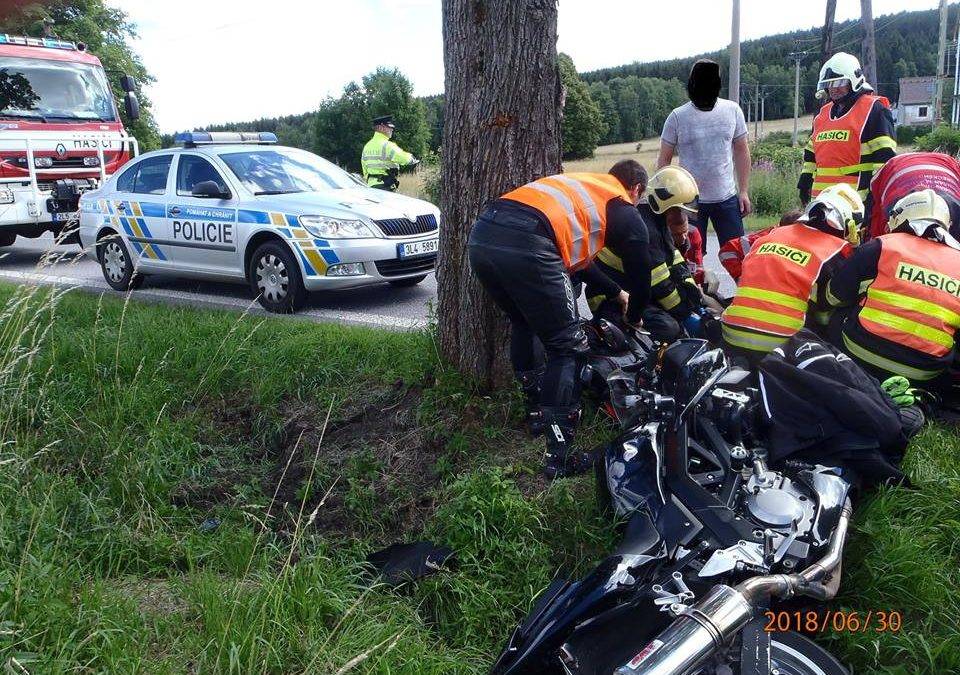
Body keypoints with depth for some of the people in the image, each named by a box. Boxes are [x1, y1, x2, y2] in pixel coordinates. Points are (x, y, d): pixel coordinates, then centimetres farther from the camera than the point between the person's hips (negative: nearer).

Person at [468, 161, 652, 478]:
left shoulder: (583, 186, 39)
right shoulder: (626, 211, 19)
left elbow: (575, 253, 47)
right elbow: (640, 273, 23)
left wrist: (616, 292, 56)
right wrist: (633, 317, 43)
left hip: (480, 234, 8)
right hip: (526, 244, -8)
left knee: (524, 323, 30)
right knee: (568, 347, 5)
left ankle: (536, 408, 42)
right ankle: (559, 456, 4)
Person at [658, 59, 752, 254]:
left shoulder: (732, 110, 3)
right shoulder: (677, 117, -4)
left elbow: (741, 151, 10)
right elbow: (664, 160, 1)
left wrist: (744, 191, 6)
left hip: (727, 198, 2)